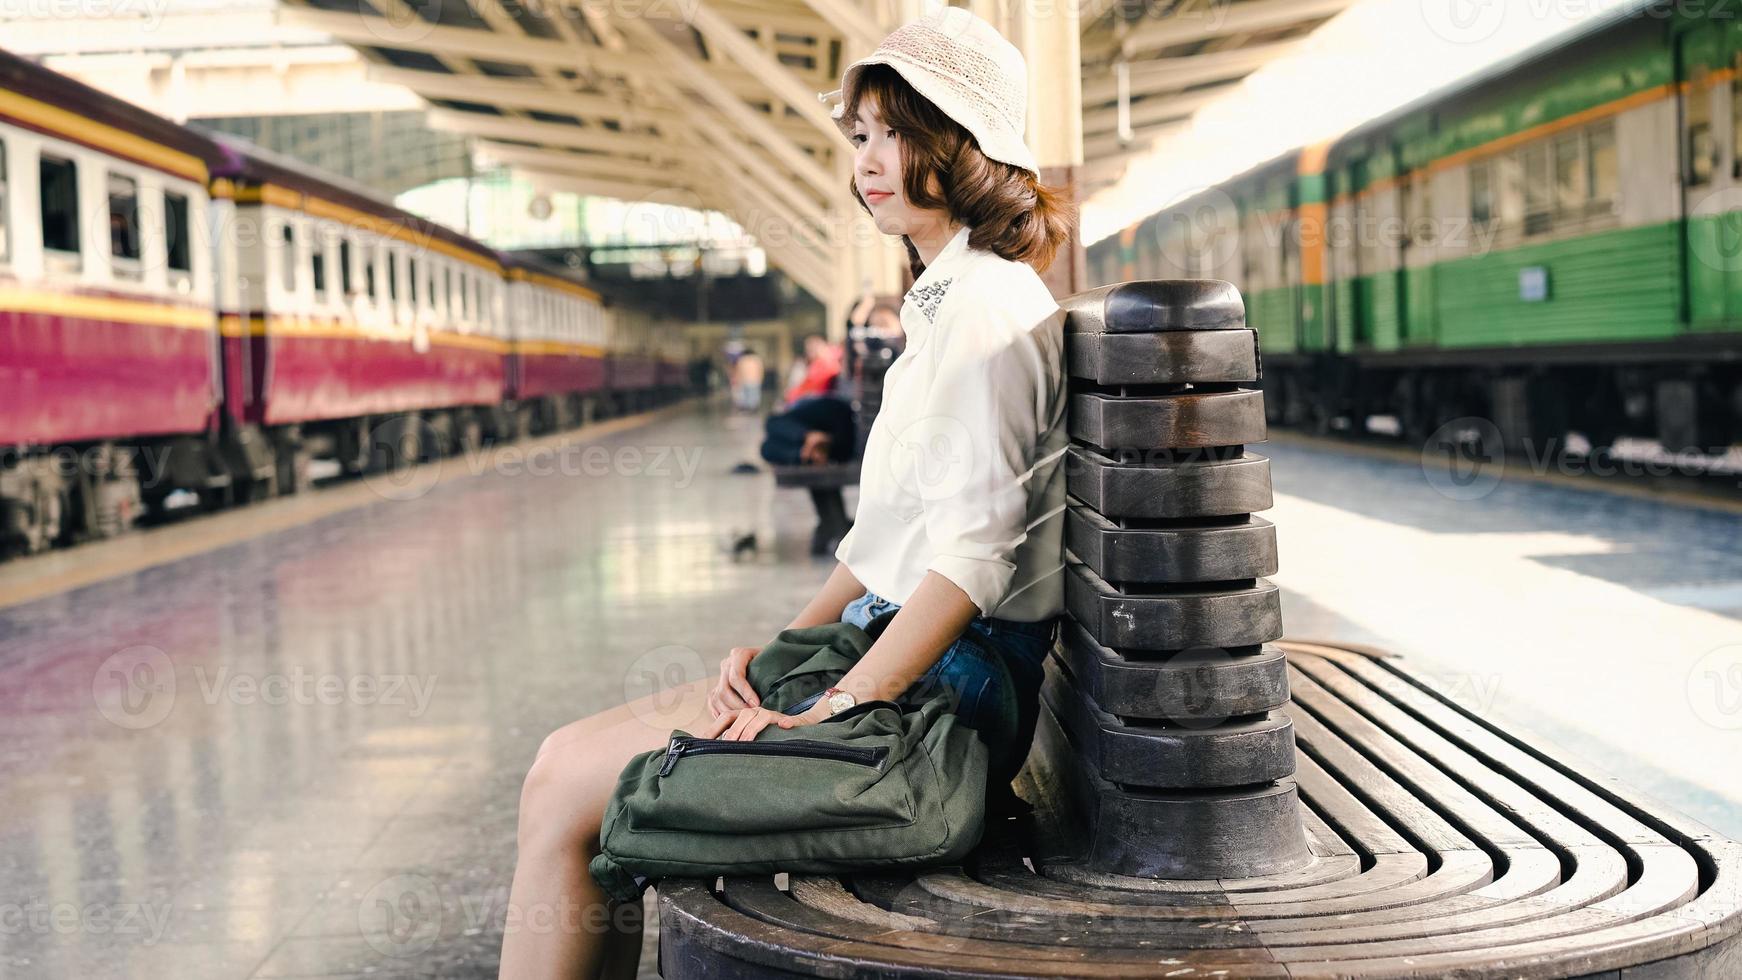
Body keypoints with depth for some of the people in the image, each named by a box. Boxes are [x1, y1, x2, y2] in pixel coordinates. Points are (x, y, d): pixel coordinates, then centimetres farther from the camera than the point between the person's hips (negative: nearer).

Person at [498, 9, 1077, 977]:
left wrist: (833, 712, -22)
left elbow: (973, 553, -22)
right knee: (571, 762, 5)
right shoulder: (945, 303, 18)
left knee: (566, 784, -9)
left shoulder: (990, 304, -14)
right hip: (900, 652, 10)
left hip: (949, 678, -10)